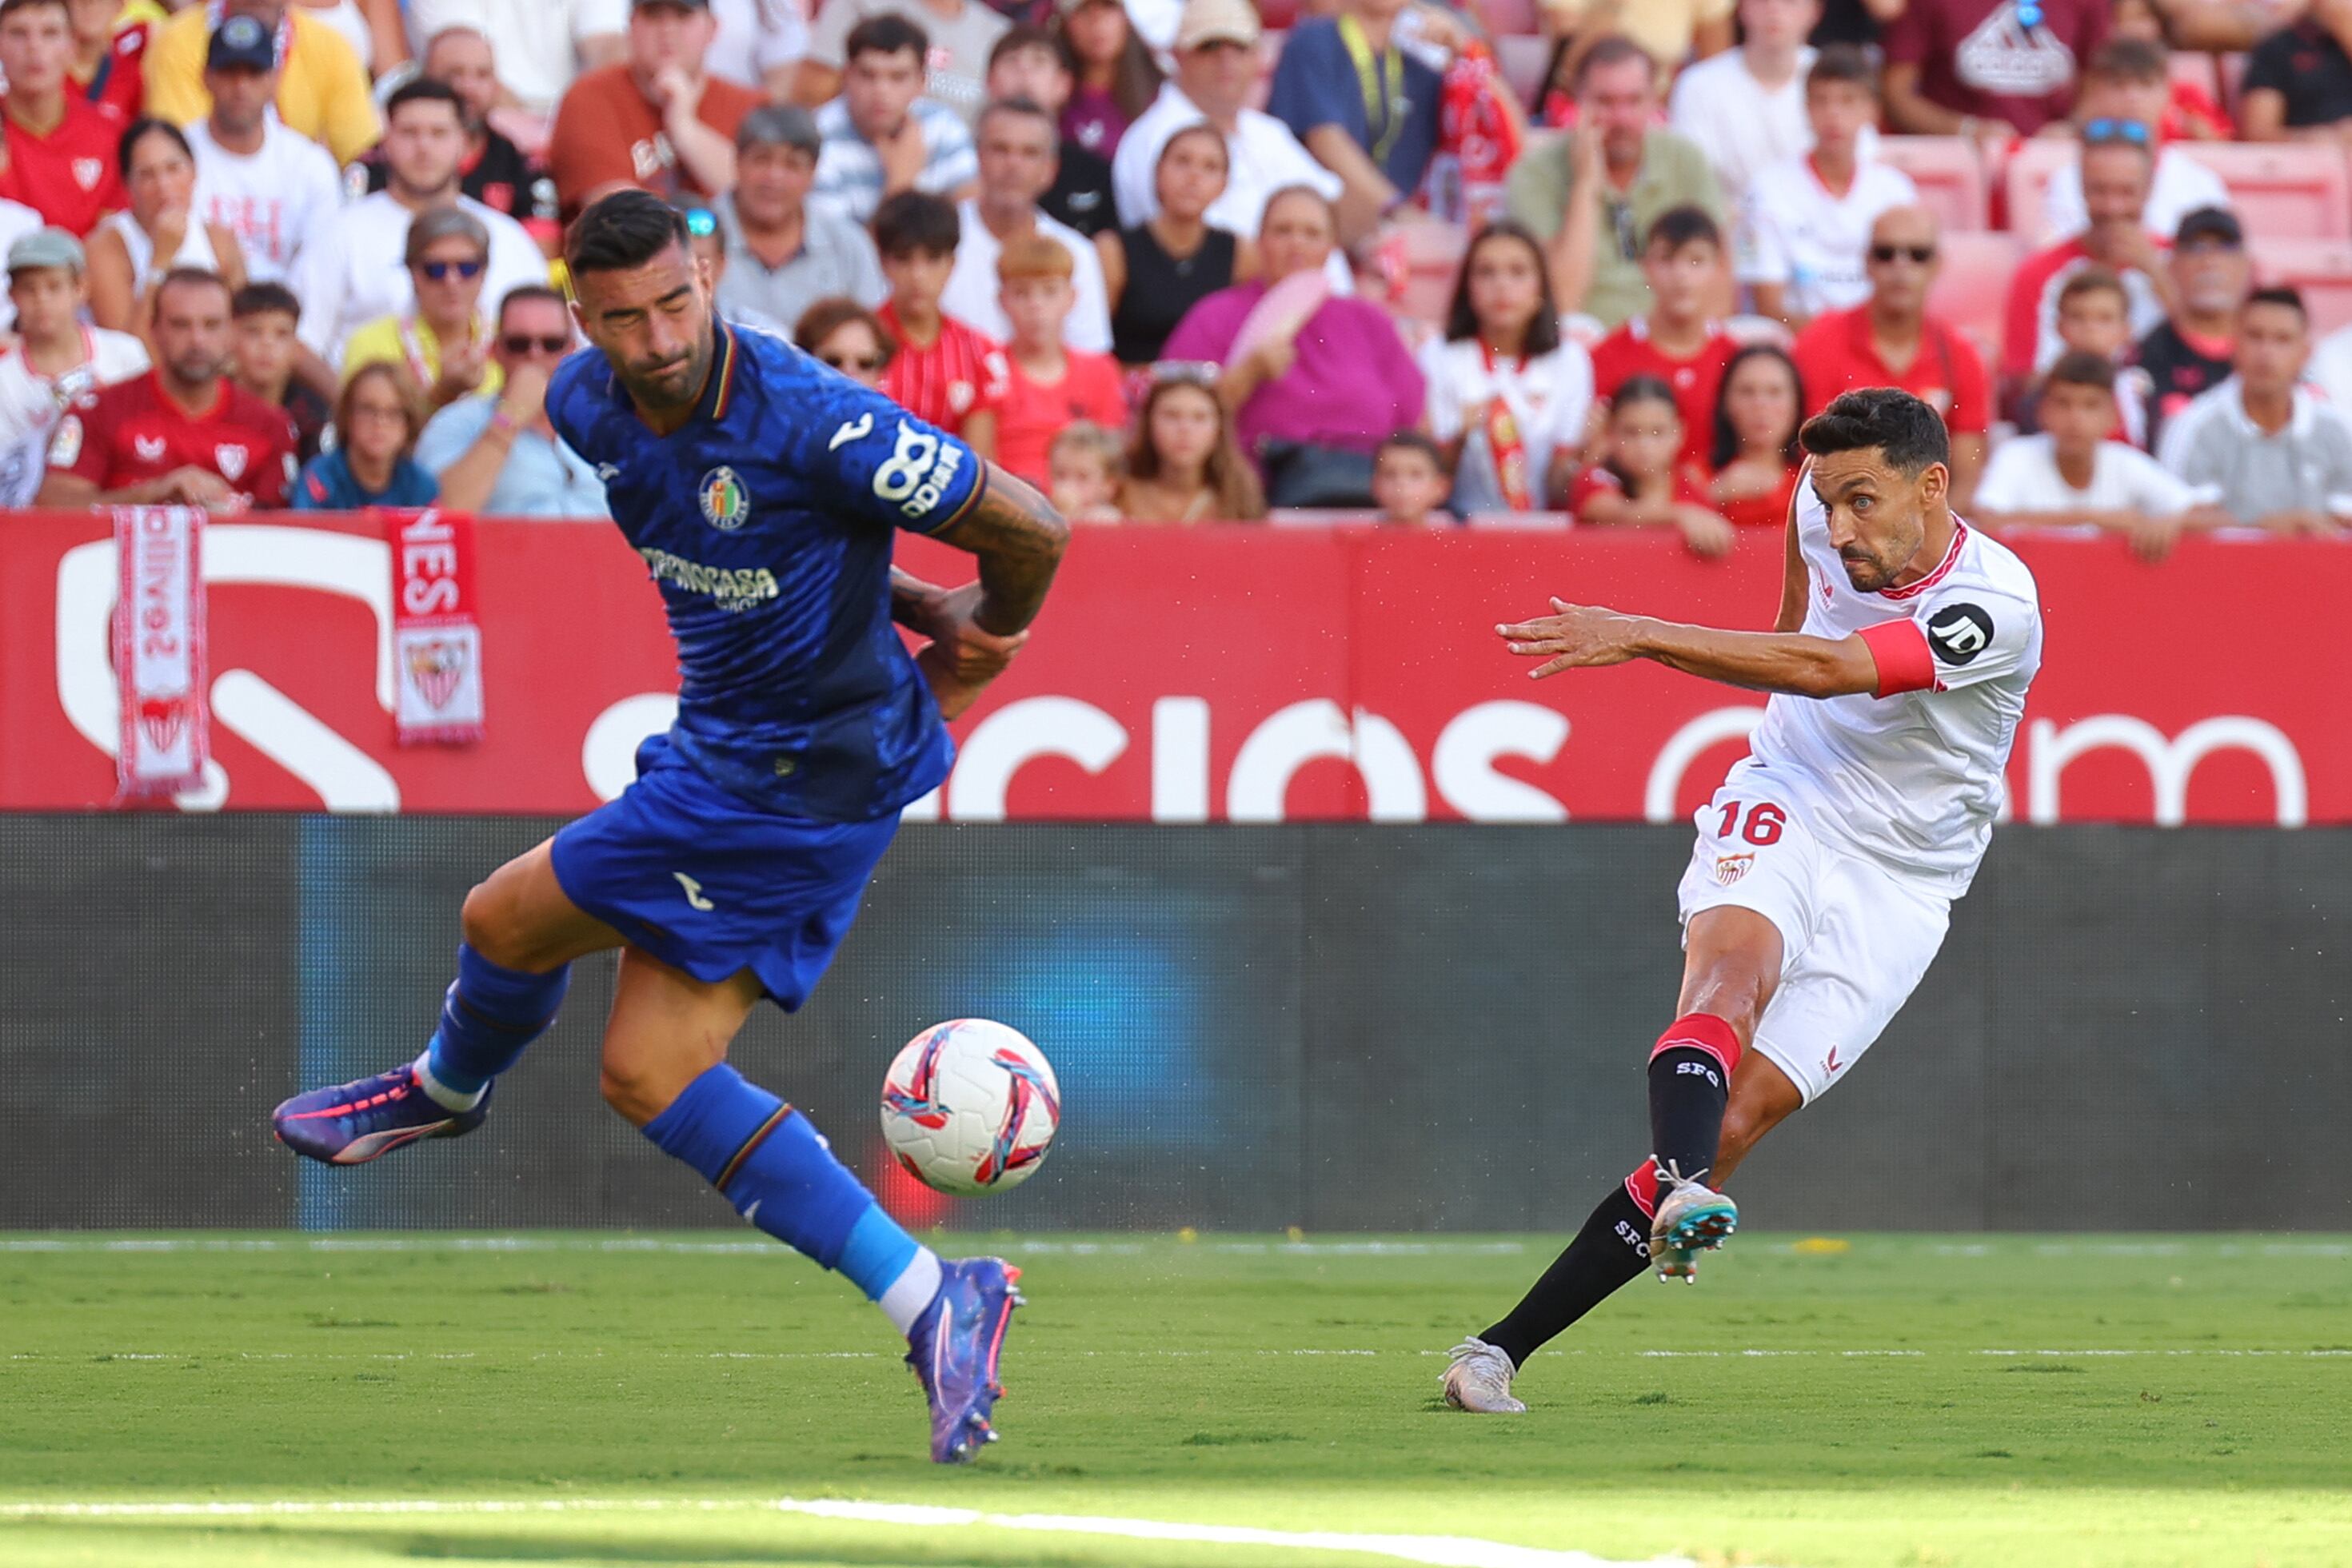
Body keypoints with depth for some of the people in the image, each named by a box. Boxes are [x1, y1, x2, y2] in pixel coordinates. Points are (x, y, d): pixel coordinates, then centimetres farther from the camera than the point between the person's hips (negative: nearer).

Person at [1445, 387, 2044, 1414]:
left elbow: (1826, 669, -33)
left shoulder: (1998, 609, -21)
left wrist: (1639, 637, -38)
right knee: (1733, 968, -33)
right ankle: (1678, 1197, -61)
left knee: (1740, 1118, -15)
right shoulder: (1828, 512, -2)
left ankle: (1503, 1350, -14)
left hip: (1894, 893, -3)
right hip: (1783, 812, 3)